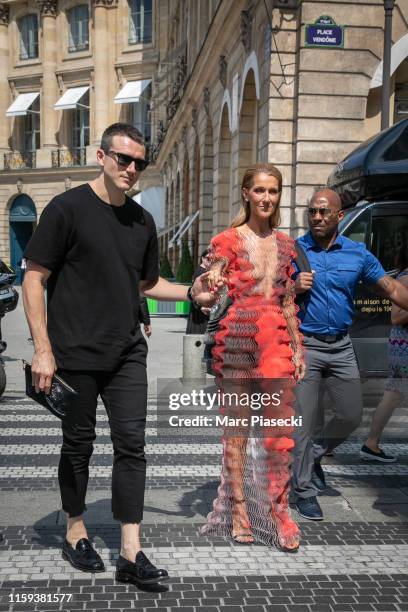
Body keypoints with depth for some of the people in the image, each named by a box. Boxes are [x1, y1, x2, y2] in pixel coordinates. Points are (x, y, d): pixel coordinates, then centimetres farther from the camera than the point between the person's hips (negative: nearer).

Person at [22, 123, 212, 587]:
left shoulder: (142, 221, 11)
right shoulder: (67, 208, -6)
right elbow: (34, 279, -7)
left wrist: (190, 292, 5)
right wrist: (43, 348, -14)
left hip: (126, 353, 5)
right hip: (76, 353, -4)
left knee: (131, 444, 1)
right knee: (78, 444, 9)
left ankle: (131, 553, 8)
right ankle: (75, 533, 30)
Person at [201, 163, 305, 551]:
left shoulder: (284, 243, 14)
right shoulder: (228, 240, 1)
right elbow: (212, 290, -2)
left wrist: (297, 347, 16)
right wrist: (209, 288, -26)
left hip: (276, 339, 3)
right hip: (236, 338, -3)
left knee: (280, 430, -1)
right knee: (236, 427, 5)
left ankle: (278, 511, 12)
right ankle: (238, 511, 17)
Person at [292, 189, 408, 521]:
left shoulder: (358, 253, 3)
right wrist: (294, 287, -20)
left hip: (341, 346, 4)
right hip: (305, 345, -3)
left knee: (351, 415, 11)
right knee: (304, 420, 0)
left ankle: (314, 456, 37)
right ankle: (305, 491, 15)